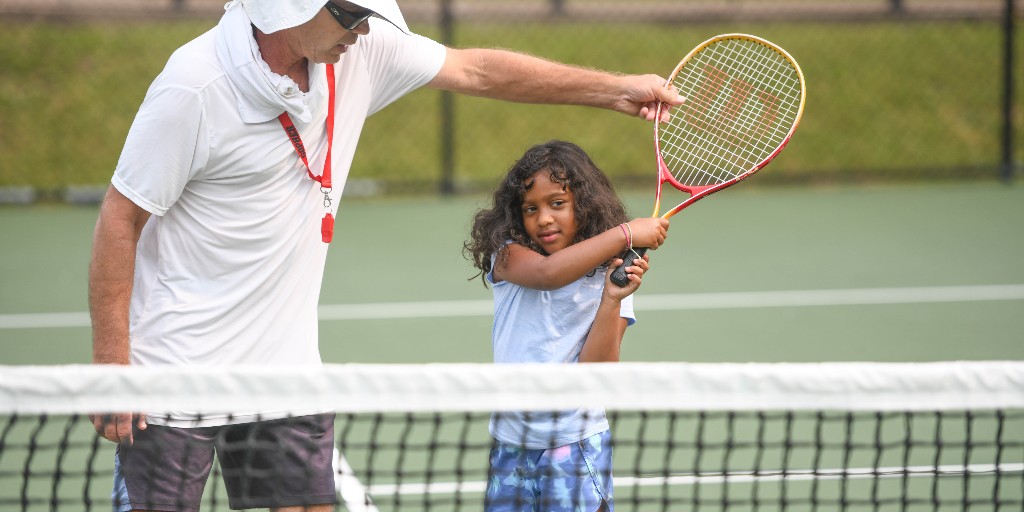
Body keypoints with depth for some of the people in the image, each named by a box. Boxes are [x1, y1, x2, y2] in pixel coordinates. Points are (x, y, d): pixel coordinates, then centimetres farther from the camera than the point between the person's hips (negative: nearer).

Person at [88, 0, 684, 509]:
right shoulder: (194, 88, -20)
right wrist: (110, 368, -17)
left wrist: (615, 88, 12)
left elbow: (475, 70, 12)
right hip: (176, 369, -6)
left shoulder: (360, 51, -2)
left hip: (287, 364, 6)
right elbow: (120, 221, -15)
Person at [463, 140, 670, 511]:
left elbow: (596, 372, -11)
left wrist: (612, 300, -22)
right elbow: (548, 272, -26)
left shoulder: (611, 277, -1)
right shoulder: (507, 256, -1)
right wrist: (624, 234, -27)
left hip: (577, 448, -1)